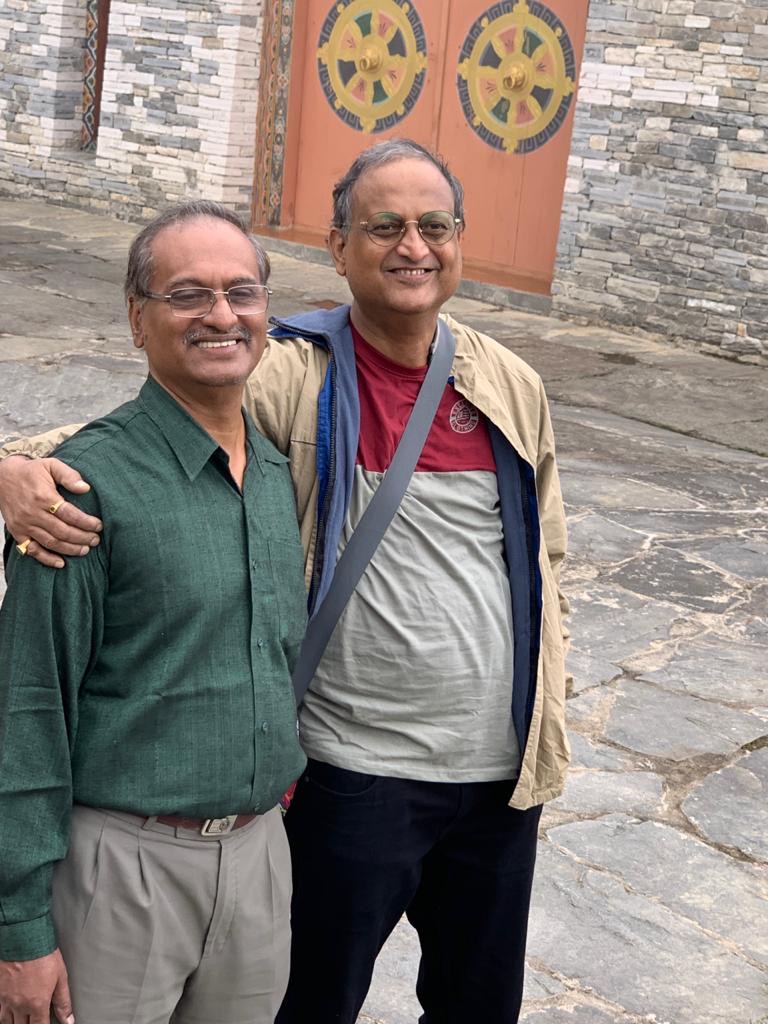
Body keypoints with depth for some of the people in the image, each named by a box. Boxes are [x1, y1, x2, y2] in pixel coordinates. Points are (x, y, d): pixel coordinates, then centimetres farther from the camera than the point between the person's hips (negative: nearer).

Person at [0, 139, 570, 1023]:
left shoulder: (513, 388, 2)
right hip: (354, 773, -4)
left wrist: (548, 720, 10)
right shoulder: (294, 380, -13)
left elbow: (544, 565, 11)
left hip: (502, 769, 4)